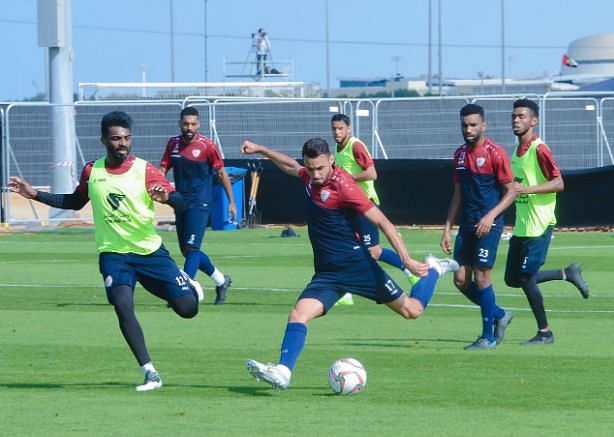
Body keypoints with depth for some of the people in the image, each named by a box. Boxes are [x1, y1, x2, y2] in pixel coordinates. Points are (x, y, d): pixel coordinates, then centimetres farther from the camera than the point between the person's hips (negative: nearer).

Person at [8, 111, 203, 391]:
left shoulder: (144, 170, -9)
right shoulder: (92, 171, 1)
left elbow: (180, 202, -17)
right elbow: (75, 202, 20)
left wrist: (166, 197, -41)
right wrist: (34, 194, 13)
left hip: (151, 252, -1)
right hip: (114, 254, 1)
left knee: (187, 308, -7)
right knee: (123, 305, -24)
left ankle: (190, 287, 33)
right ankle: (150, 373, -17)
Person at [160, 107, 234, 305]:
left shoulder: (207, 145, -9)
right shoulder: (173, 143, 5)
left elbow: (222, 173, -2)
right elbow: (163, 170, 6)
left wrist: (231, 201, -1)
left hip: (200, 204, -6)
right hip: (181, 203, 6)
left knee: (191, 248, -16)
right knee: (187, 251, 13)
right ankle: (221, 280, 31)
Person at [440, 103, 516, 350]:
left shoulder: (495, 153, -9)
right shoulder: (460, 154, 12)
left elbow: (511, 192, -8)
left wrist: (491, 216, -20)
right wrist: (447, 228, 13)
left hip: (488, 225, -7)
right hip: (466, 226, 7)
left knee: (481, 277, -8)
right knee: (461, 279, 4)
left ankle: (488, 337, 1)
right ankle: (499, 315, 24)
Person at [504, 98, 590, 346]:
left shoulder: (539, 149, -14)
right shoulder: (517, 150, 13)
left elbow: (558, 183, -21)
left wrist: (525, 189, -28)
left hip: (539, 225, -9)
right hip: (521, 226, 9)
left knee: (525, 277, -7)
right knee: (512, 278, 9)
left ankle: (545, 332, 6)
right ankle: (567, 274, 23)